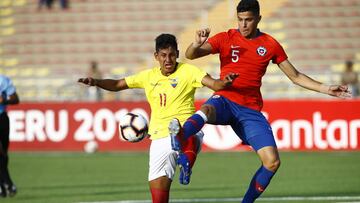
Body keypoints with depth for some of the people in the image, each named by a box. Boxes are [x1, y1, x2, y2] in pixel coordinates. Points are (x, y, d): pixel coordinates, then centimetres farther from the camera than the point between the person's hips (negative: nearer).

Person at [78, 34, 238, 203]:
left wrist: (224, 83, -37)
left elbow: (213, 84, -15)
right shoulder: (149, 76, 12)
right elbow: (117, 85, 20)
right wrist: (95, 82, 4)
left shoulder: (187, 71, -1)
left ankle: (187, 161, -67)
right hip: (160, 138, 3)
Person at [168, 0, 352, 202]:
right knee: (207, 110, -41)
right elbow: (190, 55, -5)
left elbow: (295, 76, 17)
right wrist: (197, 44, -29)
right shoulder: (226, 39, 4)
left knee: (272, 162, -12)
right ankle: (181, 137, -71)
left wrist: (326, 89, 9)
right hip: (225, 100, -3)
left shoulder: (270, 45, 9)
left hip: (251, 110, 3)